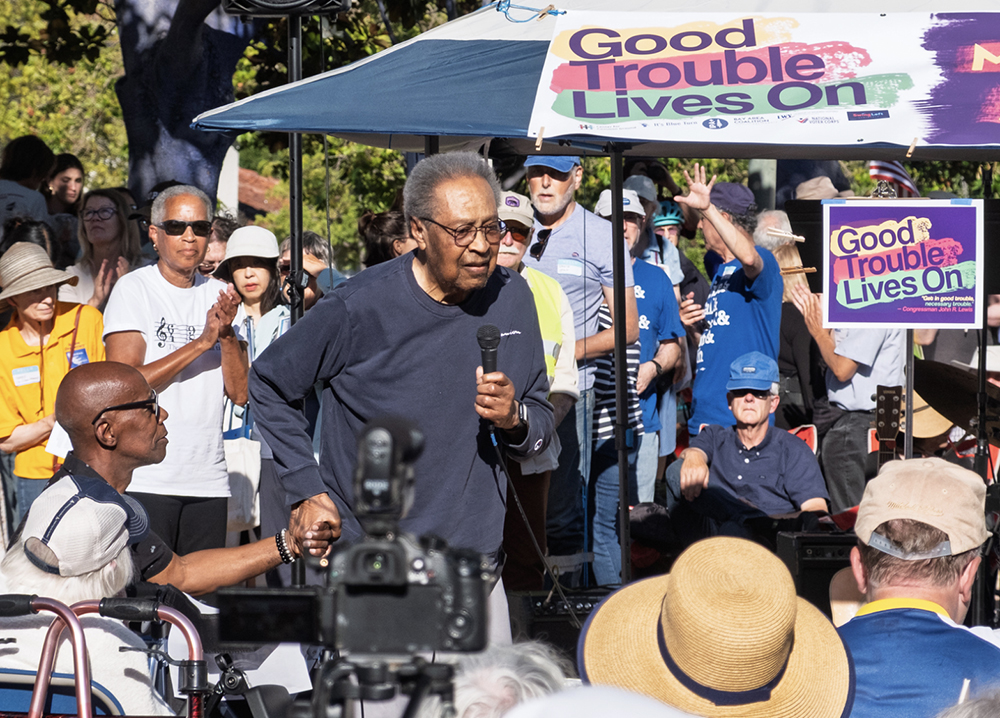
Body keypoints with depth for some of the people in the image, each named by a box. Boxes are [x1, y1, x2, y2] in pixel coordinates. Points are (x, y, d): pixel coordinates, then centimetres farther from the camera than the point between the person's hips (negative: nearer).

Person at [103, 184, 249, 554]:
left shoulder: (219, 295, 12)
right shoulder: (133, 289, -3)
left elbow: (241, 393, 6)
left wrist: (228, 335, -11)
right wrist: (202, 342, -16)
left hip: (209, 480, 5)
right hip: (147, 479, -5)